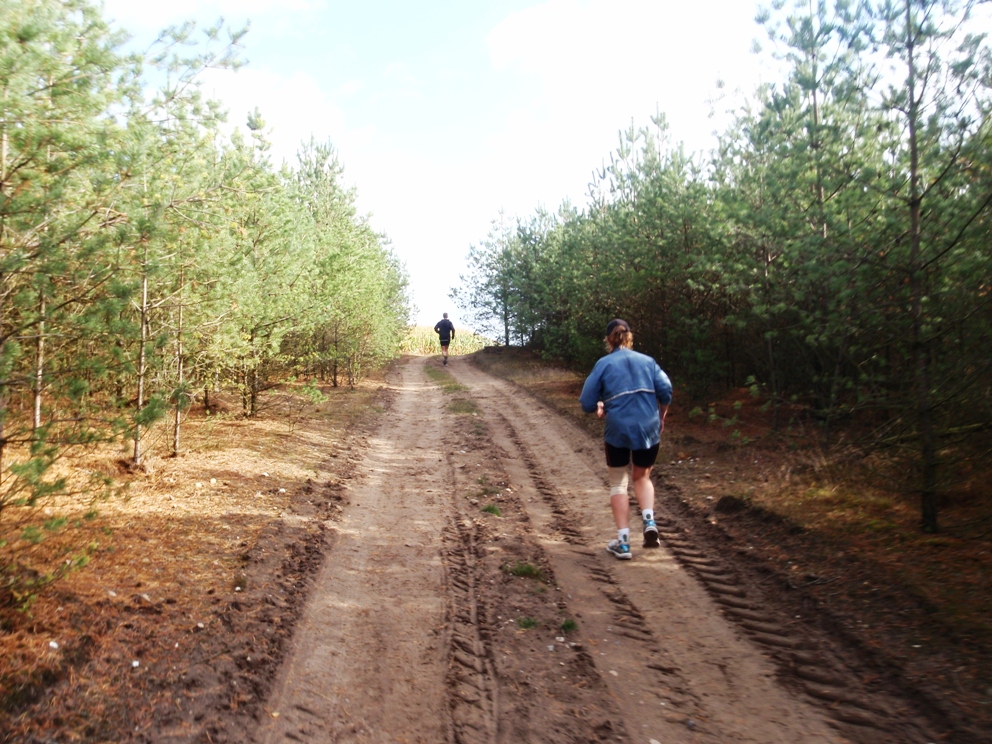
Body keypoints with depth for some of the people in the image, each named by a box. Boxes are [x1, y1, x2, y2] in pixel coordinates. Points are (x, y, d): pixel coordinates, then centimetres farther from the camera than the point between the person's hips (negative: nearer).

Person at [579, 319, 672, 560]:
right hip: (649, 429, 3)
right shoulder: (648, 361, 8)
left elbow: (587, 403, -1)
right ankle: (649, 521, 1)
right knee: (642, 477, 24)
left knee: (618, 483, 13)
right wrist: (661, 418, 15)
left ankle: (623, 542, 10)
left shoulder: (604, 364, 2)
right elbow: (665, 391, -1)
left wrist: (600, 409, 20)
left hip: (618, 431, -2)